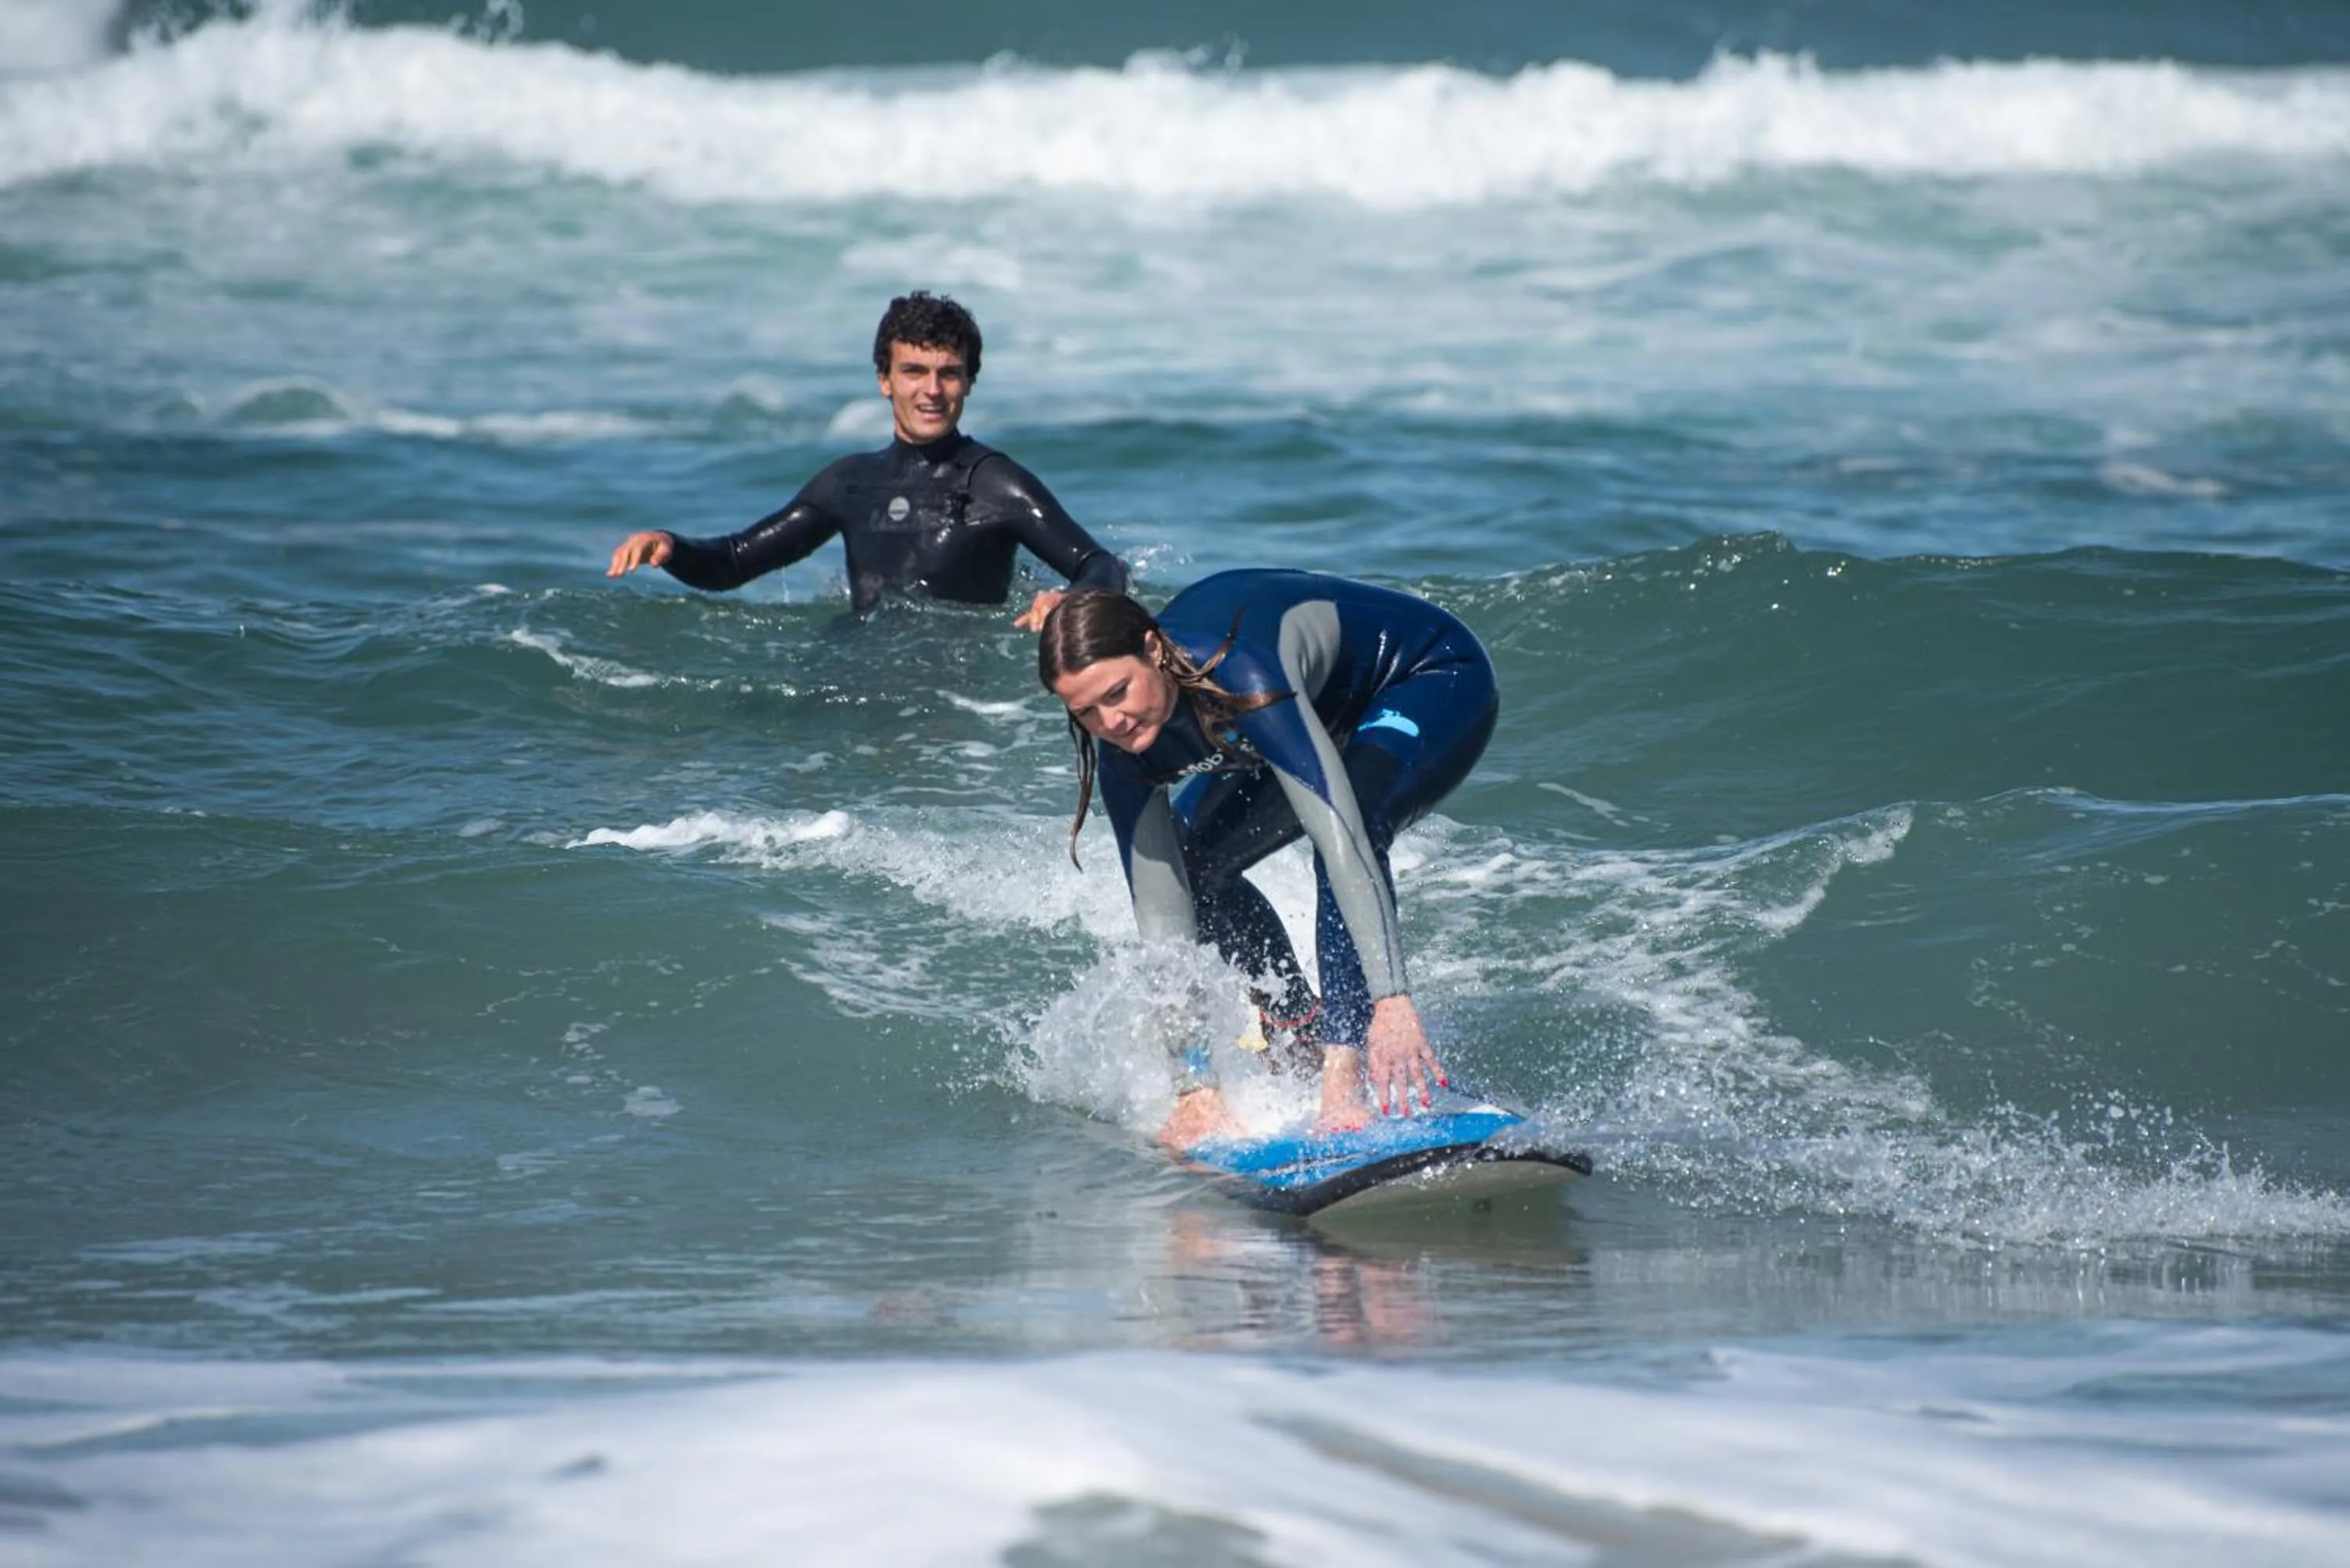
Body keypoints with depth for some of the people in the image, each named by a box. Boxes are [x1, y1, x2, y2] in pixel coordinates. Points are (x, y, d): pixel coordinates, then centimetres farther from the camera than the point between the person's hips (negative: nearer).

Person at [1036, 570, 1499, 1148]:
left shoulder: (1238, 673, -41)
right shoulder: (1126, 749, -20)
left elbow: (1339, 835, -48)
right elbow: (1161, 911, -19)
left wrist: (1391, 999, -56)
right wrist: (1194, 1085, -25)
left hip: (1439, 687, -7)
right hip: (1328, 717, 7)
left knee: (1344, 826, -34)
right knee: (1190, 862, -3)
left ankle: (1344, 1078, -35)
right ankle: (1302, 1031, 17)